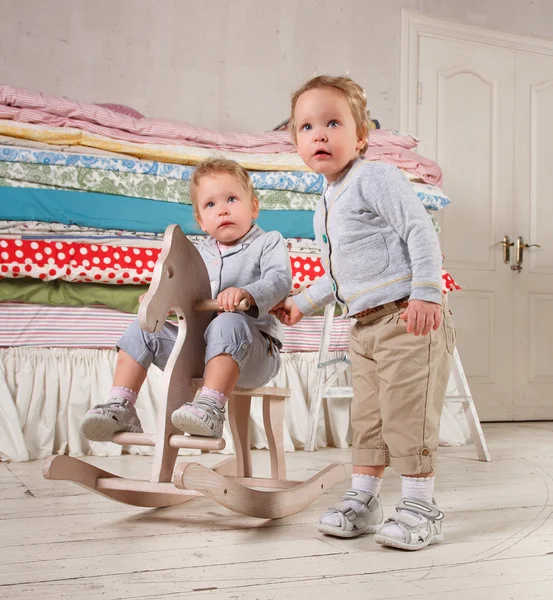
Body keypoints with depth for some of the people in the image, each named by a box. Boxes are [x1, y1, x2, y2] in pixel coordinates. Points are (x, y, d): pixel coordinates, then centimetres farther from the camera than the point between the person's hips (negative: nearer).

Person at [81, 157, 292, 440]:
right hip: (196, 346, 6)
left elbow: (279, 279, -14)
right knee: (142, 328, -5)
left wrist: (247, 293, -34)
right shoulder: (200, 253, 21)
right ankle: (120, 408, -10)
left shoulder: (268, 242, 4)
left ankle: (210, 407, -43)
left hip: (253, 349, -5)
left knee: (228, 323, -38)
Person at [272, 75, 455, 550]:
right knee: (367, 417, 13)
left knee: (407, 414, -6)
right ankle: (362, 499, 24)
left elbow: (421, 232, -16)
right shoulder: (325, 208, 19)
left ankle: (420, 507, 6)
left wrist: (426, 294, -25)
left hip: (407, 319, -8)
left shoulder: (375, 178, -8)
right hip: (365, 327, 9)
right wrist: (303, 303, 27)